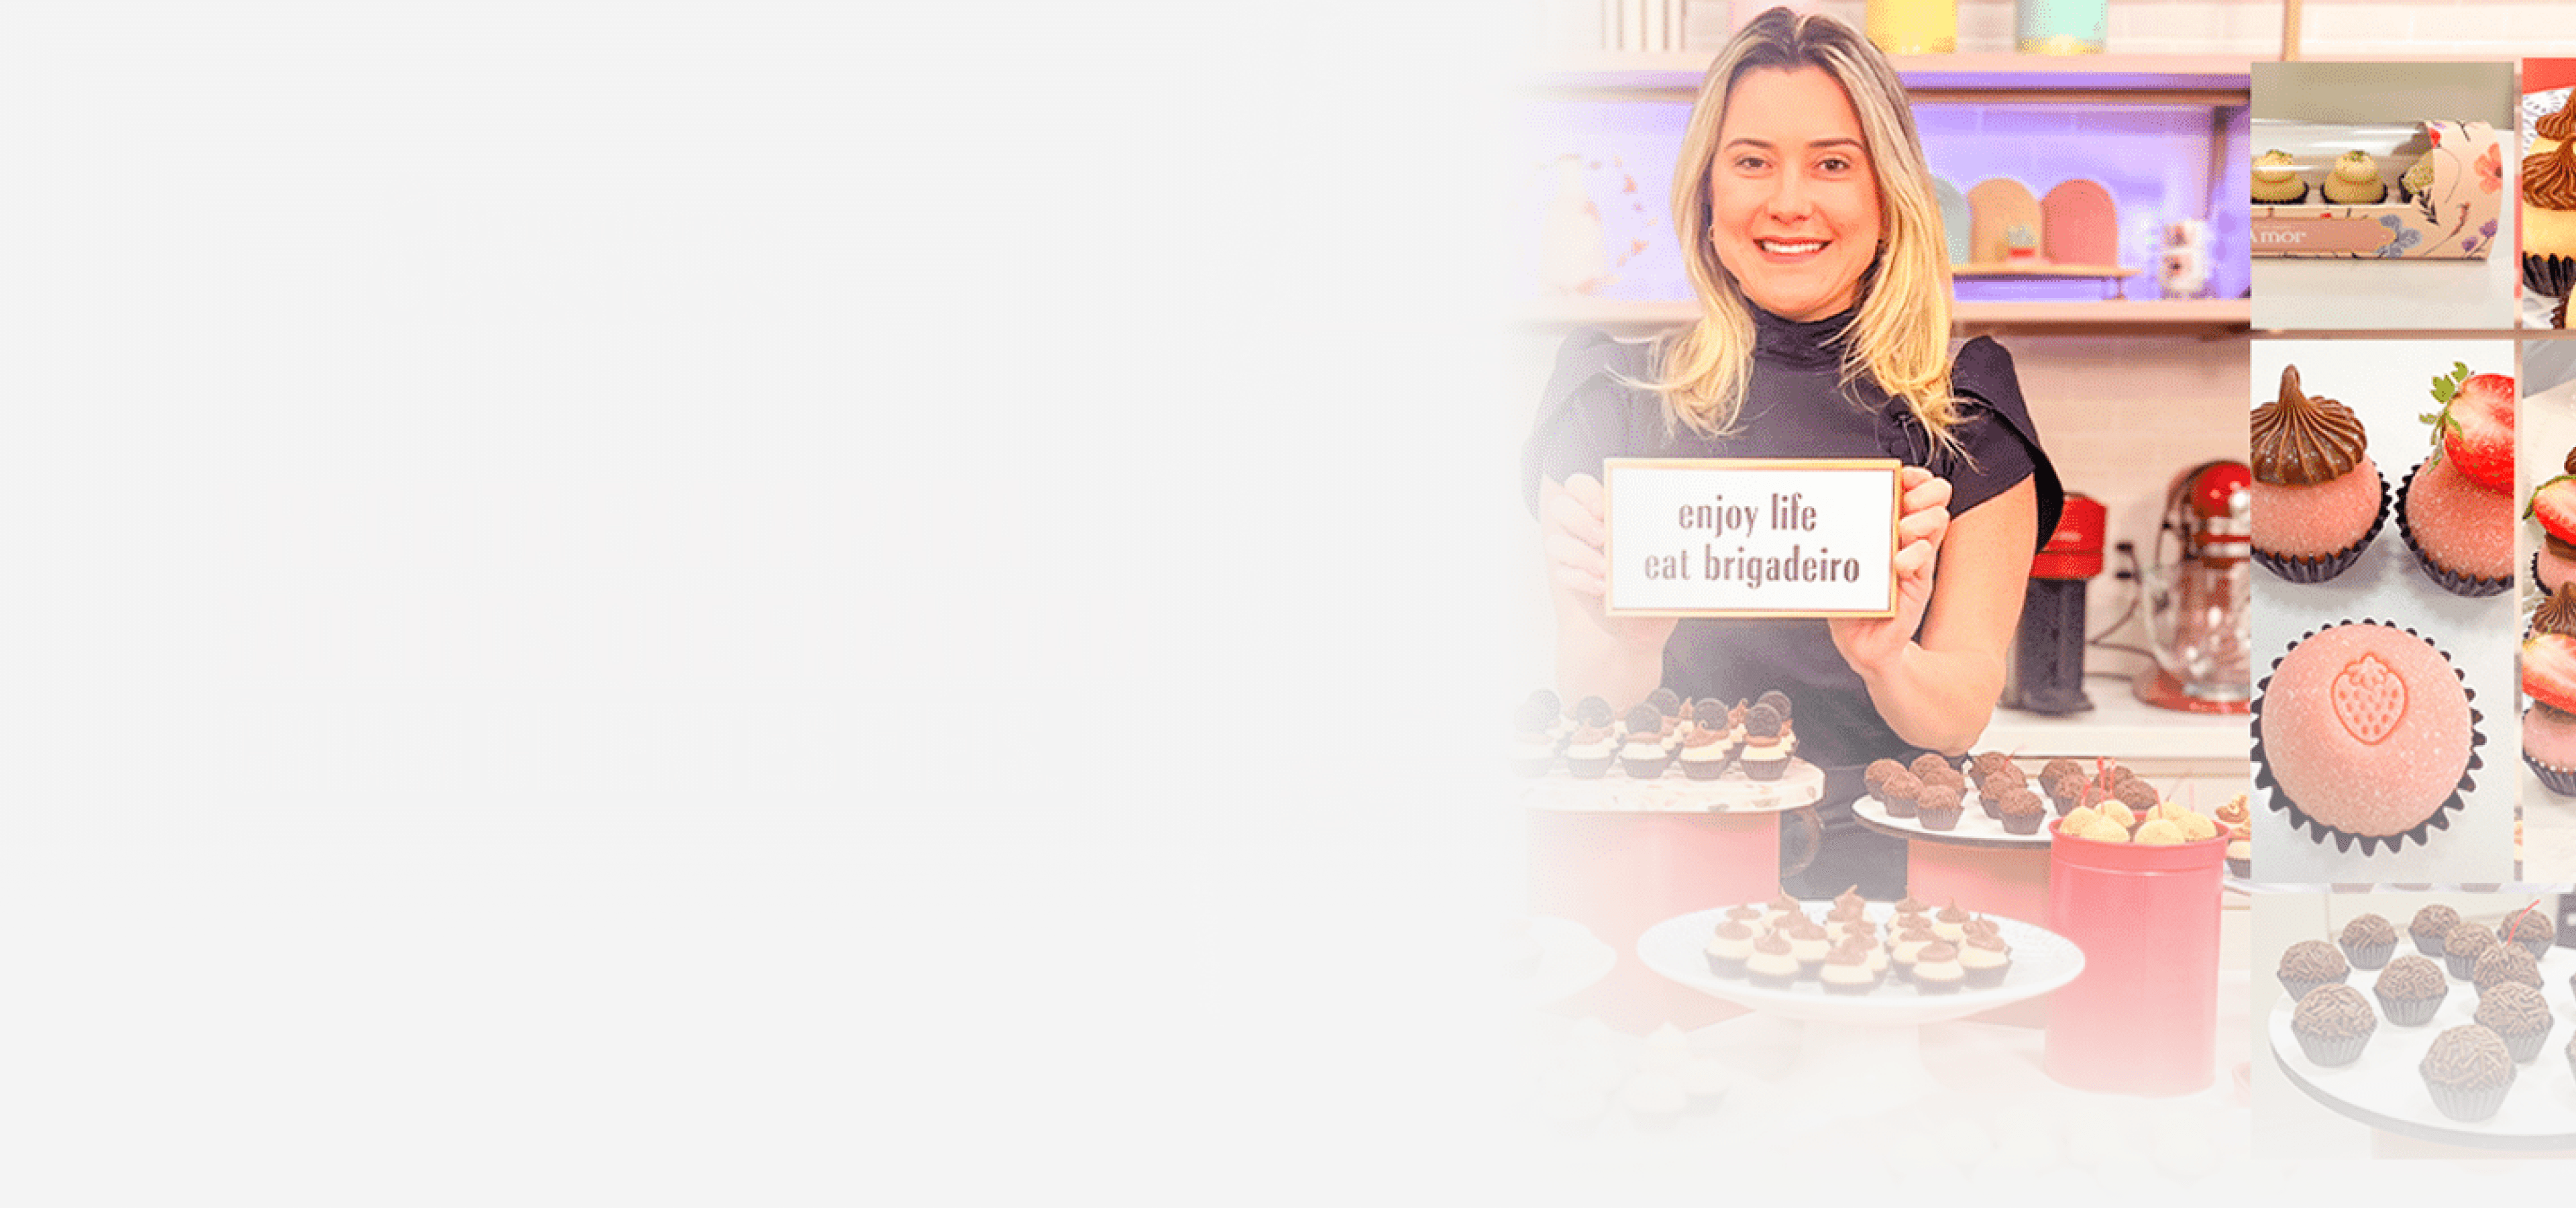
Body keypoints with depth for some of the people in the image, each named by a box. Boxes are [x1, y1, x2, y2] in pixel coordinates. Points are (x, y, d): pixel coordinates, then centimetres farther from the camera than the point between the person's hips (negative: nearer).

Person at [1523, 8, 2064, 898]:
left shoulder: (1966, 408, 6)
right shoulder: (1613, 390, 5)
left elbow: (1963, 715, 0)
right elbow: (1592, 713, 3)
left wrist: (1885, 663, -23)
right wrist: (1624, 646, -21)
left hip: (1886, 861, 0)